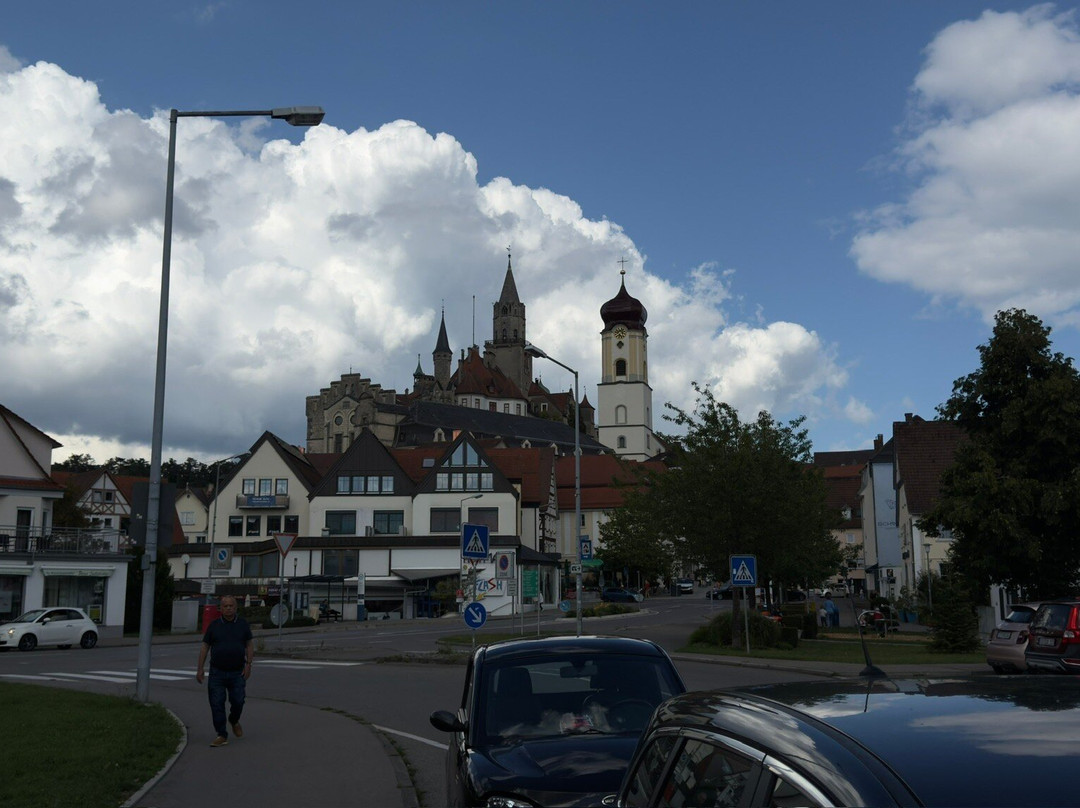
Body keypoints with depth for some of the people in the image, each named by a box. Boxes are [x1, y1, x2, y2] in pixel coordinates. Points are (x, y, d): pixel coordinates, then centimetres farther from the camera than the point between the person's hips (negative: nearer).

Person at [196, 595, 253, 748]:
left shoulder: (243, 624, 5)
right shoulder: (214, 626, 4)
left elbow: (249, 645, 6)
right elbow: (204, 647, 5)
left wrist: (248, 664, -6)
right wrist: (200, 669, 0)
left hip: (237, 673, 0)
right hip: (217, 672, 0)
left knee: (238, 701, -3)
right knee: (217, 704, -2)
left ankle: (234, 721, 29)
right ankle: (222, 735, 7)